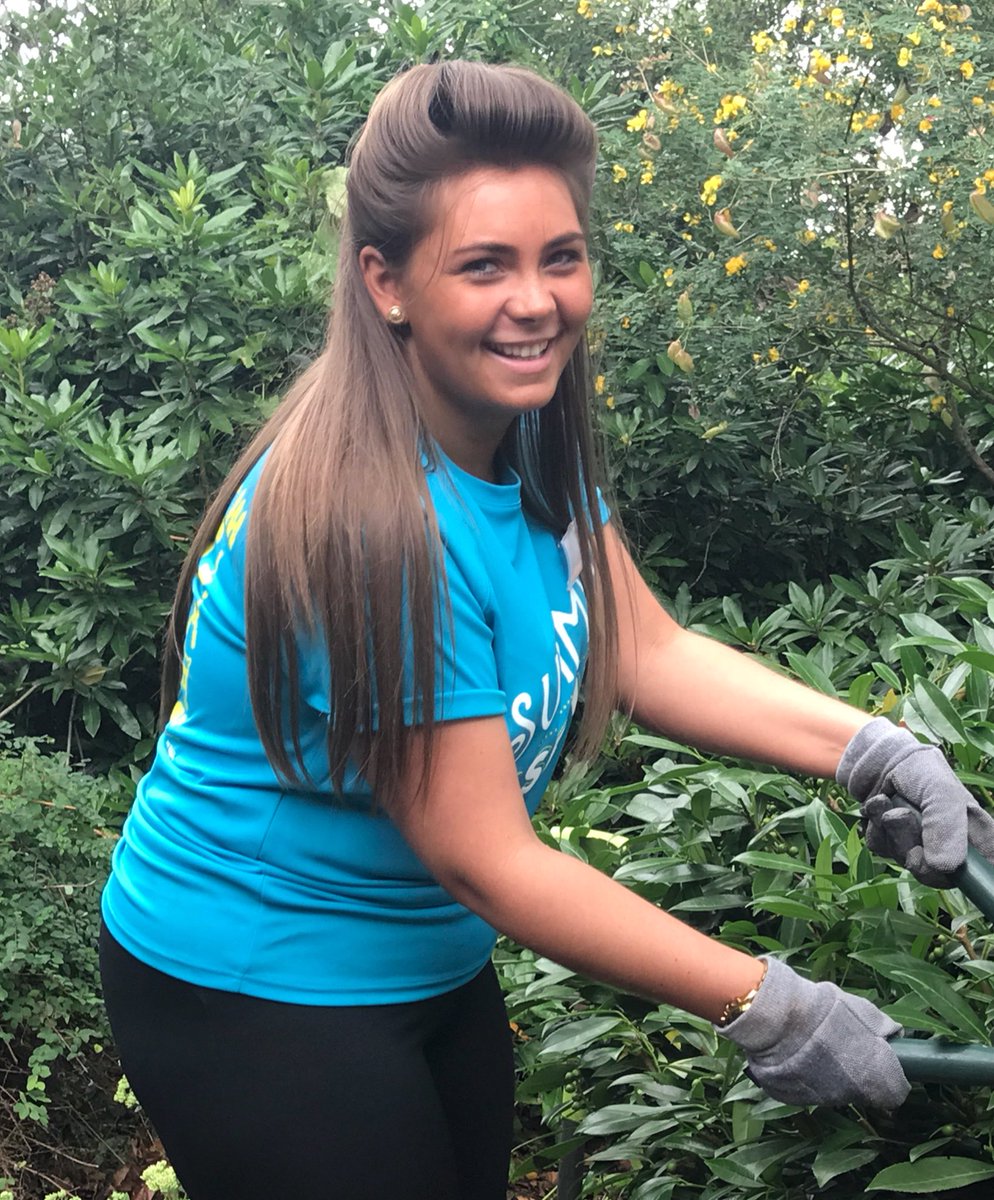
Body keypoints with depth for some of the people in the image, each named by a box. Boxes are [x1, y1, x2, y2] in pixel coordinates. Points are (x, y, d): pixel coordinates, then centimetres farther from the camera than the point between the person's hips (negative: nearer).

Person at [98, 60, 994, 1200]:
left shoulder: (527, 442, -4)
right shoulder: (369, 521, -31)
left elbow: (649, 653, -2)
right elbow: (486, 863, -27)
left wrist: (870, 750, -17)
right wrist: (766, 1010, -23)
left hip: (426, 964, 8)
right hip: (256, 990, -8)